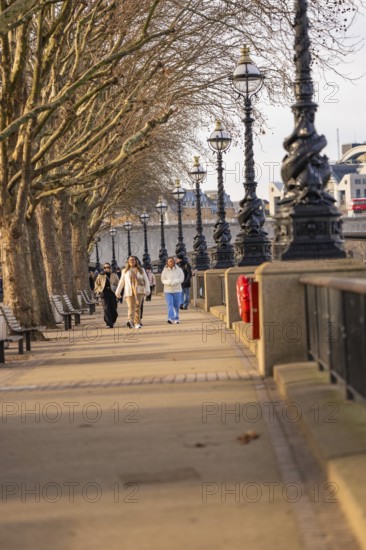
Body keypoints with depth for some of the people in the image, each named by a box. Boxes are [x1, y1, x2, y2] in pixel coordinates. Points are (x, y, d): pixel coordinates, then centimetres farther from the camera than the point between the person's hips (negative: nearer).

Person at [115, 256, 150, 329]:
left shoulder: (141, 270, 15)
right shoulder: (125, 271, 17)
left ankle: (137, 323, 2)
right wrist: (118, 292, 15)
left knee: (138, 306, -2)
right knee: (131, 307, -15)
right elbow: (121, 282, 19)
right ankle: (130, 321, -32)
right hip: (129, 291, 0)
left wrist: (147, 290, -2)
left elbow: (146, 280, 10)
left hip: (139, 291, 1)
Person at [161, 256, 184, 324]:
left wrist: (174, 282, -19)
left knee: (176, 305, 4)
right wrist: (169, 282, -19)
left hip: (177, 290, 1)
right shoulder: (165, 270, 4)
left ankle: (176, 319, 16)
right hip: (168, 290, -1)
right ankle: (170, 318, -21)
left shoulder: (179, 270, 2)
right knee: (170, 304, -13)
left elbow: (181, 279, -5)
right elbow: (163, 280, 0)